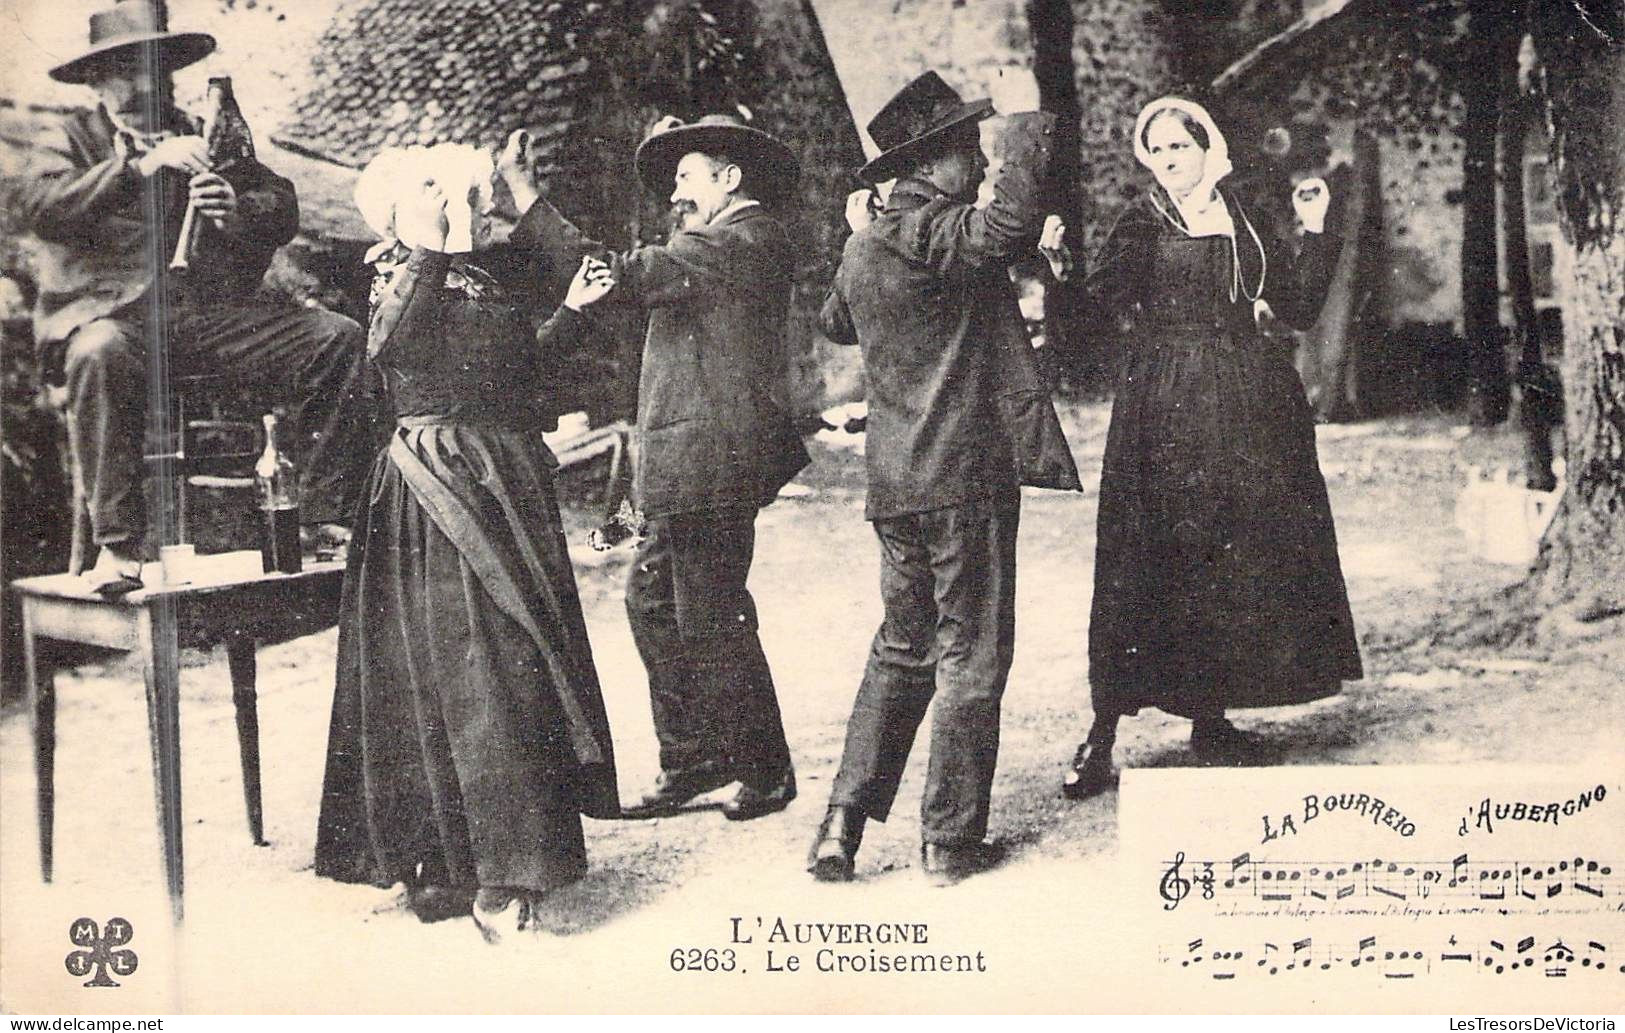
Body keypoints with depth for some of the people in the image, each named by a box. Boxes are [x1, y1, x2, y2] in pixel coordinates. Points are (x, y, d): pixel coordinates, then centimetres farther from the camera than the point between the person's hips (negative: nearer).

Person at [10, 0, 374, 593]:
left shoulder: (202, 140, 23)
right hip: (111, 316, -3)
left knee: (340, 338, -16)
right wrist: (141, 167, -17)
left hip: (209, 315, 4)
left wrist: (238, 209, -12)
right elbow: (41, 206, -8)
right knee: (103, 353, -40)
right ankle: (117, 545, -33)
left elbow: (284, 212, 12)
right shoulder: (68, 140, 14)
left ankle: (323, 520, -16)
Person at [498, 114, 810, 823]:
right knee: (651, 599, 13)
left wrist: (525, 195, -16)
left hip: (710, 465, -10)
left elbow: (617, 277, -20)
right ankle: (692, 757, 20)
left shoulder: (738, 240, -13)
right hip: (692, 471, 10)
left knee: (711, 621, -3)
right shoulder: (747, 244, 19)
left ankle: (765, 772, 9)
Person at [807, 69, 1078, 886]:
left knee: (901, 650, 17)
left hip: (895, 480, 9)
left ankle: (842, 825, 14)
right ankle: (950, 842, 9)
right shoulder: (931, 230, -15)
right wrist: (1025, 119, -22)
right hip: (964, 475, -8)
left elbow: (836, 323, 31)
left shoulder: (865, 248, 12)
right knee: (971, 655, 2)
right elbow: (1011, 221, -35)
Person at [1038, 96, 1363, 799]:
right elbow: (1102, 303, -12)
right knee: (1148, 563, -8)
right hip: (1165, 411, -4)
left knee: (1237, 555, 6)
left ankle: (1209, 719, 18)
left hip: (1249, 408, 5)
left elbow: (1299, 306, 14)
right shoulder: (1142, 225, 3)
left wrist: (1315, 233, 9)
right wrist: (1061, 265, -28)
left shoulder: (1245, 222, 13)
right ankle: (1102, 734, -4)